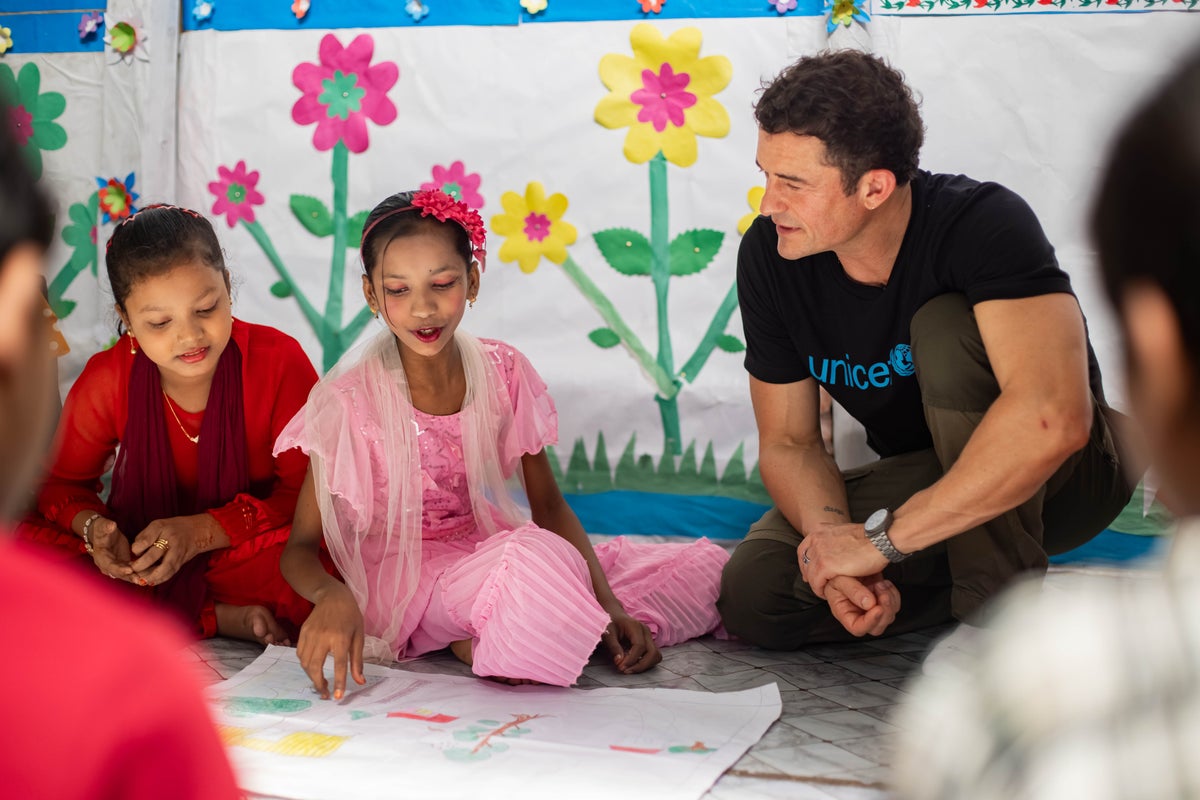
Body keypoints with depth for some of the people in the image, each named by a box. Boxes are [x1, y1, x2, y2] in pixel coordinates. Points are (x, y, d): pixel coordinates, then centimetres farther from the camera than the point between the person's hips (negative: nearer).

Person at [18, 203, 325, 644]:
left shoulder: (279, 360, -17)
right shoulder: (106, 380, -10)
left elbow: (307, 491, -15)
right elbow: (61, 482, 3)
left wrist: (203, 530, -27)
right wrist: (92, 525, -21)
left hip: (249, 550, -4)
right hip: (141, 553, 4)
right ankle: (221, 619, -23)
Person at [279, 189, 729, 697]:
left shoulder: (502, 372, -4)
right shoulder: (349, 401, -15)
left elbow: (549, 506, 2)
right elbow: (300, 546, -12)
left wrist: (608, 604, -12)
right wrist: (331, 595, -36)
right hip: (407, 580, -6)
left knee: (705, 567, -1)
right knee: (532, 558, -39)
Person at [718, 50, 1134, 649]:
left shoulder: (983, 224, -29)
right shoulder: (768, 254, -12)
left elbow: (1053, 418, -44)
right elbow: (787, 441, -5)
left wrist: (879, 537, -40)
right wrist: (828, 533, -28)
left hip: (1062, 472, -5)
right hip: (919, 483, 5)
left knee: (947, 329, -33)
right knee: (754, 595, -20)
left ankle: (1002, 601, -20)